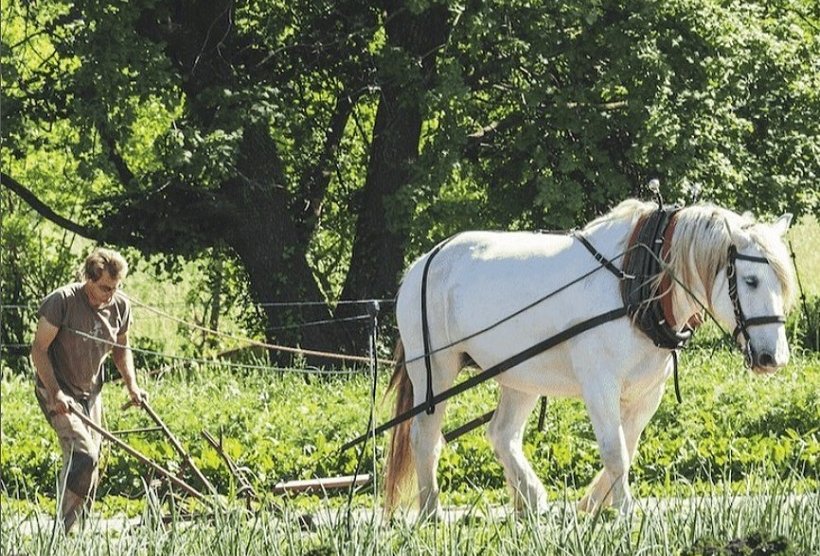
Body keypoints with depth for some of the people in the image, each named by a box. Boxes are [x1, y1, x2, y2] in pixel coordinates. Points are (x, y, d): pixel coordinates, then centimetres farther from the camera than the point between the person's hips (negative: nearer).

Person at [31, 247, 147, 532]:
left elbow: (121, 349, 15)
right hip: (57, 392, -7)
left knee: (91, 466, 9)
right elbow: (39, 349, -17)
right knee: (82, 455, -22)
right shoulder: (61, 302, -21)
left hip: (90, 393, 7)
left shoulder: (120, 307, -2)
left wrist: (132, 386, 1)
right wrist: (55, 392, -25)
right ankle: (64, 530, -18)